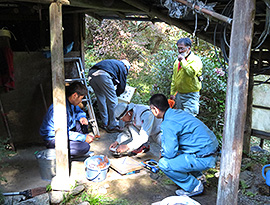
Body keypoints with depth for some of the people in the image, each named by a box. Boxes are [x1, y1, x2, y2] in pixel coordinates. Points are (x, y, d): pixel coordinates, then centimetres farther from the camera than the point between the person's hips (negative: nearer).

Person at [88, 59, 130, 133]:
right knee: (112, 101, 2)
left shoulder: (114, 62, 40)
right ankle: (112, 126, 7)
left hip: (91, 74, 8)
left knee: (101, 99, 19)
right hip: (103, 75, -8)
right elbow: (122, 85, 18)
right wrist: (116, 94, 35)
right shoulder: (123, 67, 21)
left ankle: (105, 123, 27)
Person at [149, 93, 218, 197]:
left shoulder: (168, 124, -19)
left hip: (204, 159, -10)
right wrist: (164, 150, 20)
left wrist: (163, 153, 3)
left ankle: (194, 186, 3)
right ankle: (195, 174, 27)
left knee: (164, 164, -14)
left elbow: (170, 153, -19)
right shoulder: (178, 112, 9)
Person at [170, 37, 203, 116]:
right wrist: (172, 93, 16)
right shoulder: (177, 61, 12)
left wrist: (182, 61, -22)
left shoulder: (195, 60, -10)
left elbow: (192, 72, -30)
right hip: (179, 94, 7)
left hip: (191, 96, -7)